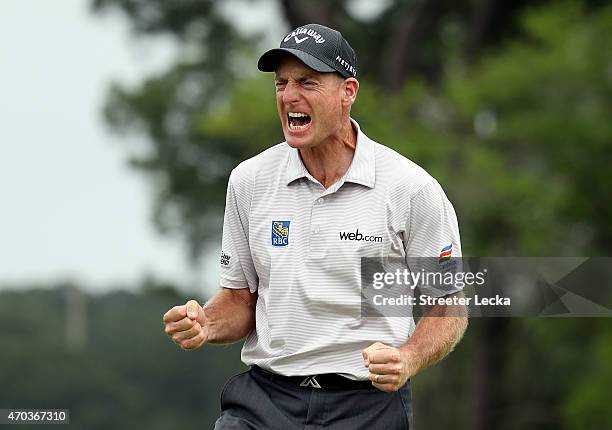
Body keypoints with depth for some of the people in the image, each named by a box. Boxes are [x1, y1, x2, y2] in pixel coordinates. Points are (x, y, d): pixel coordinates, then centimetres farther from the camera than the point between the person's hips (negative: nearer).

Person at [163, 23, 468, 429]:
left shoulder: (412, 188, -2)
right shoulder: (249, 180, 9)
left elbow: (450, 307, 4)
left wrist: (408, 360, -14)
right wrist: (206, 324, -5)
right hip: (265, 397, 0)